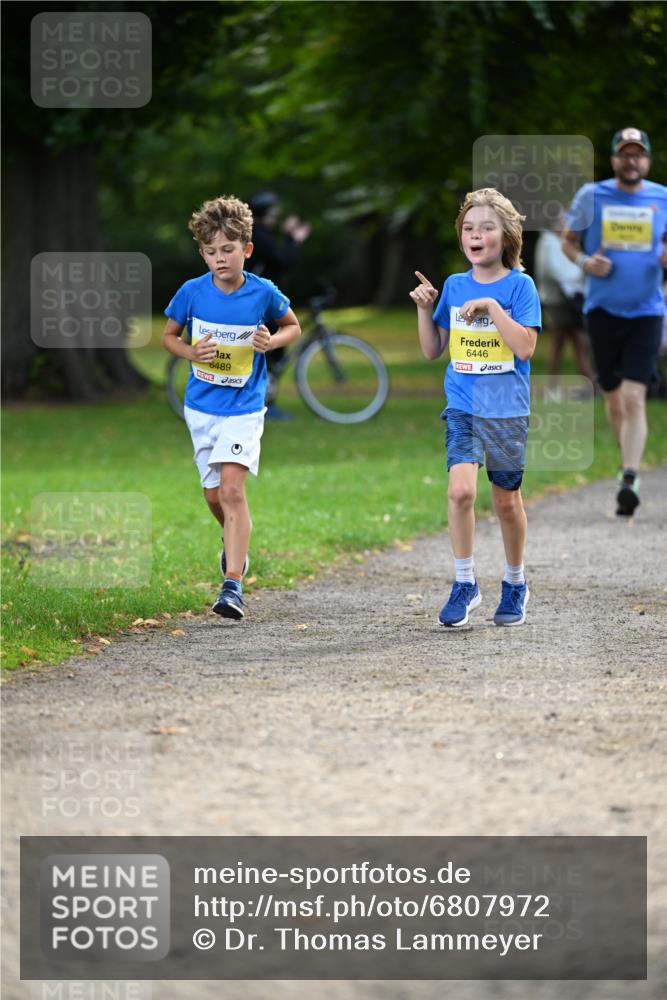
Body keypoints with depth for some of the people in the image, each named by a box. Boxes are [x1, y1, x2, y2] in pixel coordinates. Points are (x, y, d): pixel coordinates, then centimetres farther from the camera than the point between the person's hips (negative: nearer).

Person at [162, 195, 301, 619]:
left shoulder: (263, 293, -10)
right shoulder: (192, 292, -8)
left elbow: (293, 327, 8)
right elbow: (169, 335, 8)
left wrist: (271, 341, -13)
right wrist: (192, 352, -13)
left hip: (244, 407, -3)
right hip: (202, 406, 3)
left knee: (232, 489, -17)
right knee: (214, 495, 13)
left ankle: (233, 585, -19)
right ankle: (235, 542, 46)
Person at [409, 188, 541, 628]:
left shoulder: (520, 285, -6)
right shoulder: (454, 286, 6)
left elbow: (526, 347, -16)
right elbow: (433, 350, 11)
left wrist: (491, 306, -20)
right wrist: (424, 308, -2)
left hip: (507, 410, -2)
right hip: (462, 406, 2)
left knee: (506, 500, 9)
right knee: (461, 489, -17)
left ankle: (515, 584, 29)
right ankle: (465, 584, -5)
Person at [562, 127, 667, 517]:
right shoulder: (591, 196, 1)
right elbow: (569, 239, 12)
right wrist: (584, 261, -10)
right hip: (603, 308, 1)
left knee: (634, 398, -14)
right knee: (614, 400, 8)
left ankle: (629, 483, -21)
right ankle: (630, 463, 30)